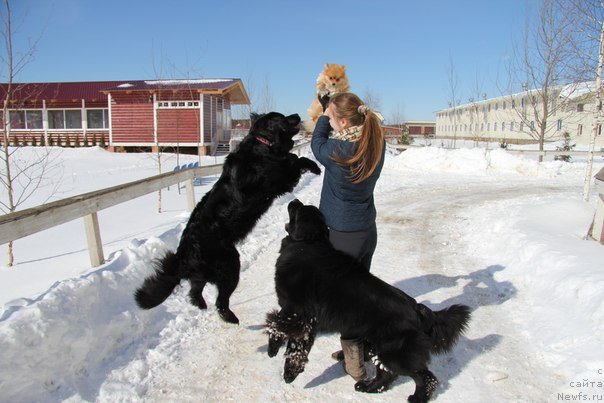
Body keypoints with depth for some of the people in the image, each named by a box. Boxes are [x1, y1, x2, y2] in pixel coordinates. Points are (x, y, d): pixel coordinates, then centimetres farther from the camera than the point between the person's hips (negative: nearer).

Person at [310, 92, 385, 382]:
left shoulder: (338, 150, -23)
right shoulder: (377, 144, -6)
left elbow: (317, 145, -1)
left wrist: (324, 116, 14)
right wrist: (335, 107, 12)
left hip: (342, 236, -6)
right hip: (369, 232, 7)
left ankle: (354, 363, 19)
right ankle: (361, 347, 37)